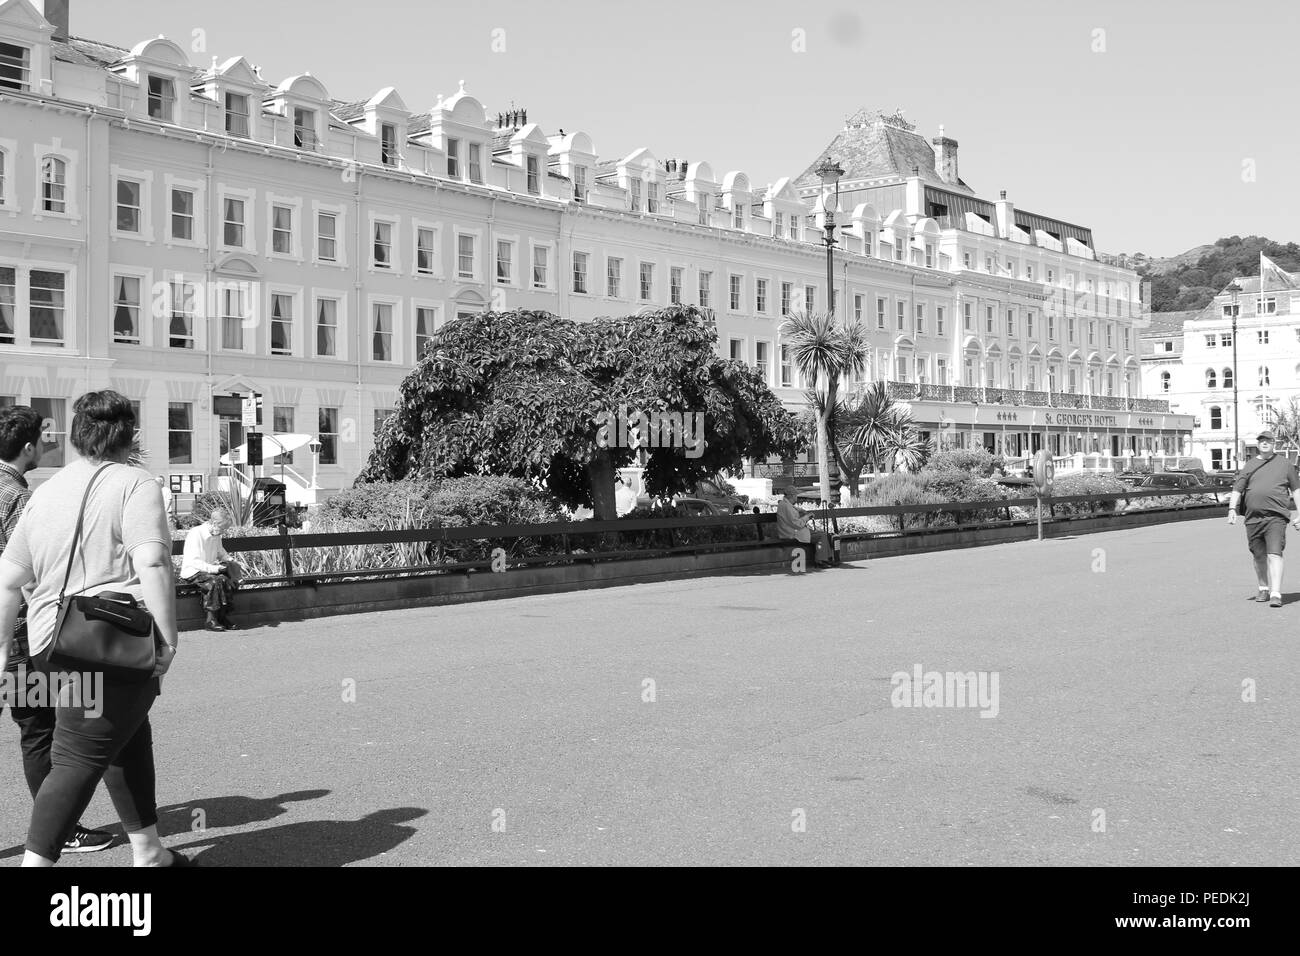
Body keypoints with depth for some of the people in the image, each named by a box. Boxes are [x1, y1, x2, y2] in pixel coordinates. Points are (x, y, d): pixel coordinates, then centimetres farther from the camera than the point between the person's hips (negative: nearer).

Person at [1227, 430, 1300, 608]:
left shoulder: (1284, 464, 9)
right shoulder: (1249, 466, 12)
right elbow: (1237, 489, 9)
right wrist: (1232, 508, -5)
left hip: (1276, 517, -3)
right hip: (1253, 518, 3)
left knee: (1274, 554, -14)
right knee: (1259, 556, 12)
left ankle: (1276, 594, -17)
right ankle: (1263, 589, 30)